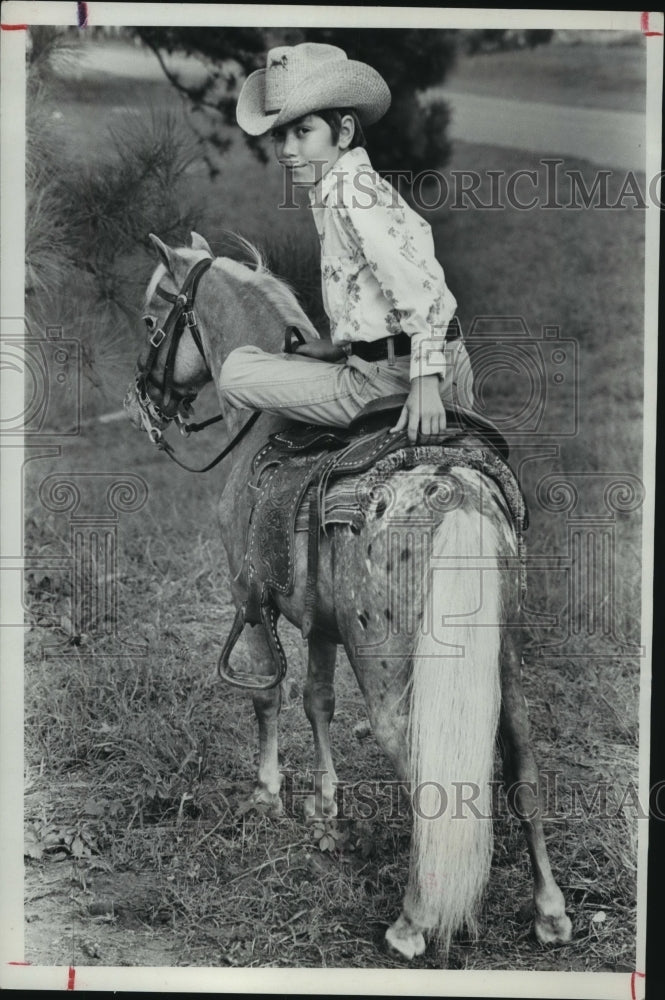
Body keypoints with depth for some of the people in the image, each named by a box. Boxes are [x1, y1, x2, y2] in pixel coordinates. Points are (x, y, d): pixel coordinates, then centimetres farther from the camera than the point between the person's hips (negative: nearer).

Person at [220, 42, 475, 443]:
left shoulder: (345, 192, -13)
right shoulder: (369, 184, 16)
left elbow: (418, 286, -22)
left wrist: (424, 381, -28)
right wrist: (344, 345, 19)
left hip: (392, 377, -10)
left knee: (237, 371, -7)